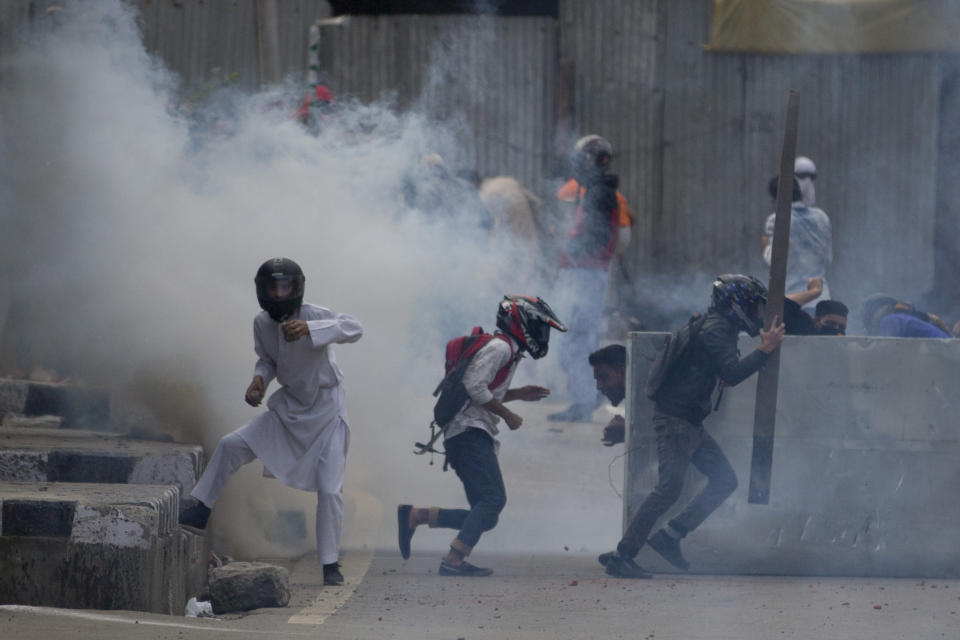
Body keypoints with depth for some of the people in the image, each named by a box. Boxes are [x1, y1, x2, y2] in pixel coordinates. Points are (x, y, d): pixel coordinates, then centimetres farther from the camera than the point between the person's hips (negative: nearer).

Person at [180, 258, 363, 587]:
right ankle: (201, 508, 12)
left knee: (329, 490, -8)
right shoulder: (263, 324, -6)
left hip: (326, 413, -5)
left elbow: (354, 329, -42)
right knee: (231, 445, -4)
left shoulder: (314, 317, -25)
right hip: (288, 408, 5)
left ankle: (331, 564, 5)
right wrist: (259, 379, -11)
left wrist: (309, 329, -55)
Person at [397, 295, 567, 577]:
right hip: (470, 433, -10)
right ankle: (453, 561, -25)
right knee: (493, 499, -20)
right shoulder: (500, 347, -8)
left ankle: (414, 516, 4)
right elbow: (475, 387, -18)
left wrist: (519, 394, 21)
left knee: (485, 516, 4)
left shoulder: (508, 351, 24)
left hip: (471, 437, 10)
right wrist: (508, 415, -12)